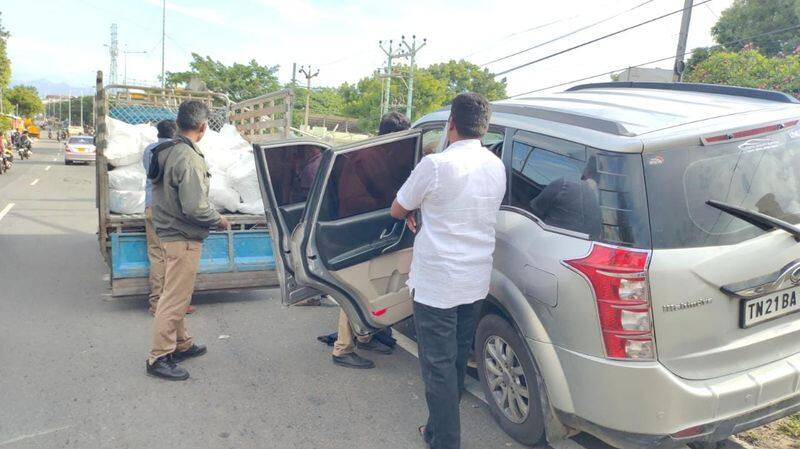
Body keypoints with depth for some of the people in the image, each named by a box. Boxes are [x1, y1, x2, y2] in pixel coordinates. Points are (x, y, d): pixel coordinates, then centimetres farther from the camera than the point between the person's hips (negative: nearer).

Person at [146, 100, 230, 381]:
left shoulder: (166, 152, 7)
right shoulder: (189, 158, -22)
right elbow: (195, 207, -25)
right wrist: (219, 220, -8)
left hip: (169, 232, 10)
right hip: (184, 238, -10)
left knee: (176, 295, 20)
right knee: (175, 298, 0)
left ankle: (182, 344, 35)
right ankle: (159, 358, 9)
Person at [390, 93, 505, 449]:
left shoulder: (436, 165, -19)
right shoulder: (496, 167, 3)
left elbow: (397, 210, -5)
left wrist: (415, 210, 16)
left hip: (436, 284, -7)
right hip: (476, 281, 7)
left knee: (438, 366, 5)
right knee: (457, 359, 21)